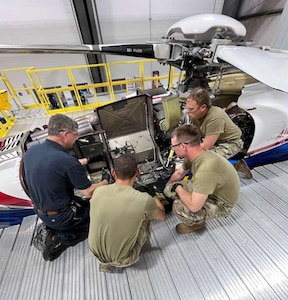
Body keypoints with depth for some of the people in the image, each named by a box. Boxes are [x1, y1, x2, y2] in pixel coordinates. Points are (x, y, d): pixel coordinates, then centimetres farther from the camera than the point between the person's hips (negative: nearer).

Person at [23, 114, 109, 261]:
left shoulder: (31, 150, -8)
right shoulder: (67, 161, -33)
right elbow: (88, 193, -22)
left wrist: (86, 160, 14)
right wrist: (106, 181, -3)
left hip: (40, 210, 7)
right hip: (60, 215, -7)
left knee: (88, 204, 24)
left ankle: (53, 229, 13)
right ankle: (61, 239, 5)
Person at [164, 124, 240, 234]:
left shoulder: (206, 168, -40)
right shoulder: (193, 154, -13)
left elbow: (193, 206, -37)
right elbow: (179, 173, 7)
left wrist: (178, 188, -20)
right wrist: (166, 188, 17)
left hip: (221, 203, -7)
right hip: (207, 190, 7)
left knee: (179, 207, -29)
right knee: (169, 189, 1)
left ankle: (197, 223, 5)